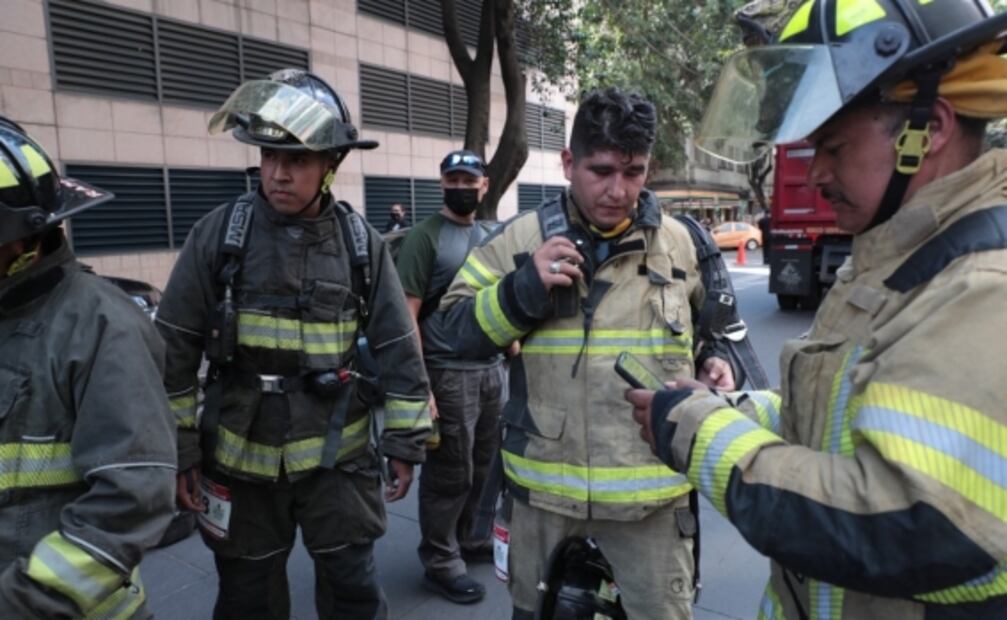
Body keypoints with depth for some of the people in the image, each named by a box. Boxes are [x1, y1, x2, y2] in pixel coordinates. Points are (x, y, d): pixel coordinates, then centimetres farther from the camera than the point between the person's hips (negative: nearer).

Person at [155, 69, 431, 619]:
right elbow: (173, 350, -4)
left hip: (337, 456, 0)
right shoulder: (219, 233, -8)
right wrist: (177, 449, -3)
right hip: (241, 459, 0)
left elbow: (398, 349, 0)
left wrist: (405, 441, 0)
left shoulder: (362, 243, -5)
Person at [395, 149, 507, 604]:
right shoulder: (425, 237, -9)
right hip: (449, 374, -7)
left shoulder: (487, 237, 13)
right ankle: (440, 562, 18)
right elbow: (407, 316, -14)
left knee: (482, 465, 17)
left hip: (492, 369, 7)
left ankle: (464, 536, 36)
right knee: (449, 473, 2)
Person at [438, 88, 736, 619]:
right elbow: (459, 329, -3)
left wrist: (712, 362, -1)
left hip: (651, 492, 0)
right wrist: (523, 290, -18)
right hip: (544, 486, 1)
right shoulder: (521, 238, -4)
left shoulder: (678, 242, 2)